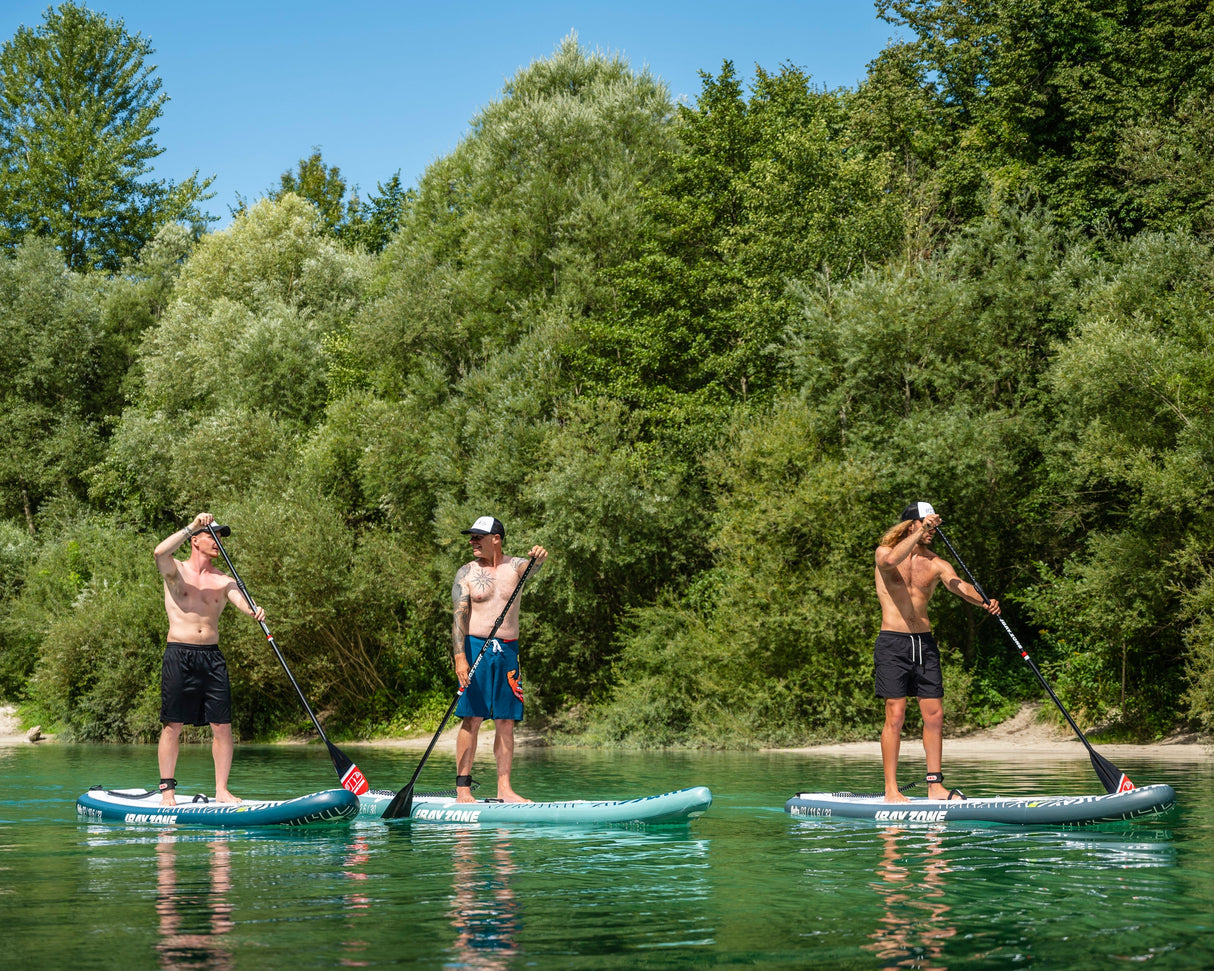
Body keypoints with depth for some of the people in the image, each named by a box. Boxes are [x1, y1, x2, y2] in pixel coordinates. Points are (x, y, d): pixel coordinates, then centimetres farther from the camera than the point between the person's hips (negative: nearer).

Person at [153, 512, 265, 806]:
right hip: (179, 656, -3)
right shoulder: (176, 570, 3)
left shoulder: (224, 581, 10)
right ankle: (167, 790, 6)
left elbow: (242, 600, -9)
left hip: (212, 657, 3)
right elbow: (159, 552, -20)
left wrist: (255, 611, -33)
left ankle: (221, 790, 6)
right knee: (172, 725, -1)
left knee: (222, 726, -1)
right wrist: (192, 526, -21)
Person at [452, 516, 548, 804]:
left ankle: (504, 788, 7)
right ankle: (462, 789, -5)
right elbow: (459, 616, -5)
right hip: (476, 647, -3)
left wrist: (539, 559, -40)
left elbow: (531, 569, -15)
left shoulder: (515, 566, 8)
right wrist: (459, 656, -17)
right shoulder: (466, 573, 3)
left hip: (508, 650, 3)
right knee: (472, 719, -6)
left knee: (506, 722, 3)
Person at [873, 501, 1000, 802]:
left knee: (934, 714, 2)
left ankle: (935, 785, 10)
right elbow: (890, 561, -26)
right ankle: (891, 791, -6)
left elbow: (958, 585, -10)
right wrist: (920, 533, -28)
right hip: (893, 642, -4)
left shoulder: (936, 563, 8)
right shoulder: (884, 552, 0)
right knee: (895, 715, -8)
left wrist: (983, 602, -29)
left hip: (924, 642, 5)